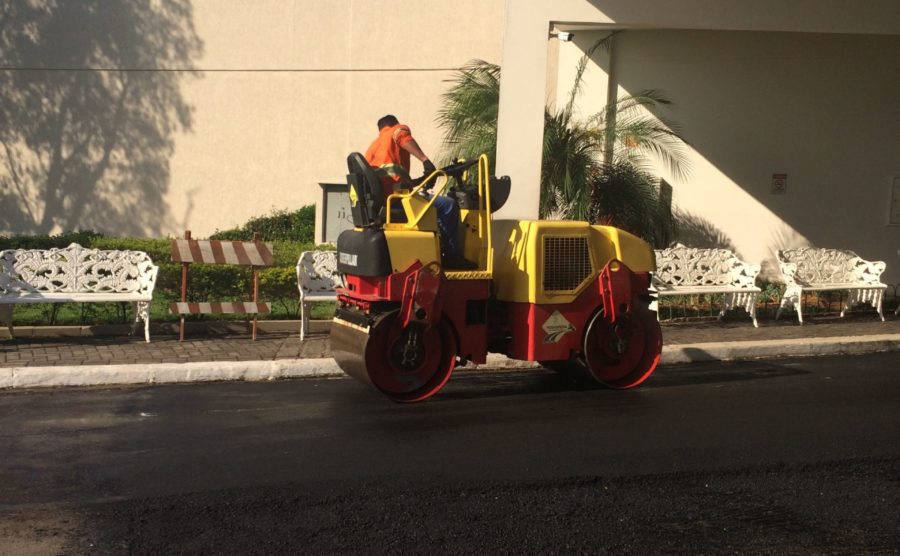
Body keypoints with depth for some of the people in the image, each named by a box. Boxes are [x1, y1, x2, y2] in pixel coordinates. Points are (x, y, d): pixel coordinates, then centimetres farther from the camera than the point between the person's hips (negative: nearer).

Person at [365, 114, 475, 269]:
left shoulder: (373, 146, 32)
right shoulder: (399, 129, 11)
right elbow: (401, 136, -16)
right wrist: (425, 160, -25)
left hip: (379, 200, 9)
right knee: (448, 205, -9)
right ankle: (451, 256, -5)